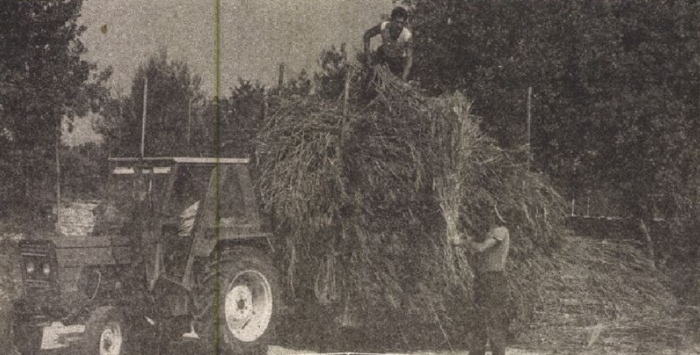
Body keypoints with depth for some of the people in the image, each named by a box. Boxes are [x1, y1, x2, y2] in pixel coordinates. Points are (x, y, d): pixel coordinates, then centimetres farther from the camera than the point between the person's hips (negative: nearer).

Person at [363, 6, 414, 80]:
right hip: (384, 54, 2)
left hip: (399, 60, -2)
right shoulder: (383, 26, -30)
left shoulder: (407, 35, -34)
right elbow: (366, 36, -12)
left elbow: (409, 58, -31)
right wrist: (368, 57, -15)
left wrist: (403, 79, -41)